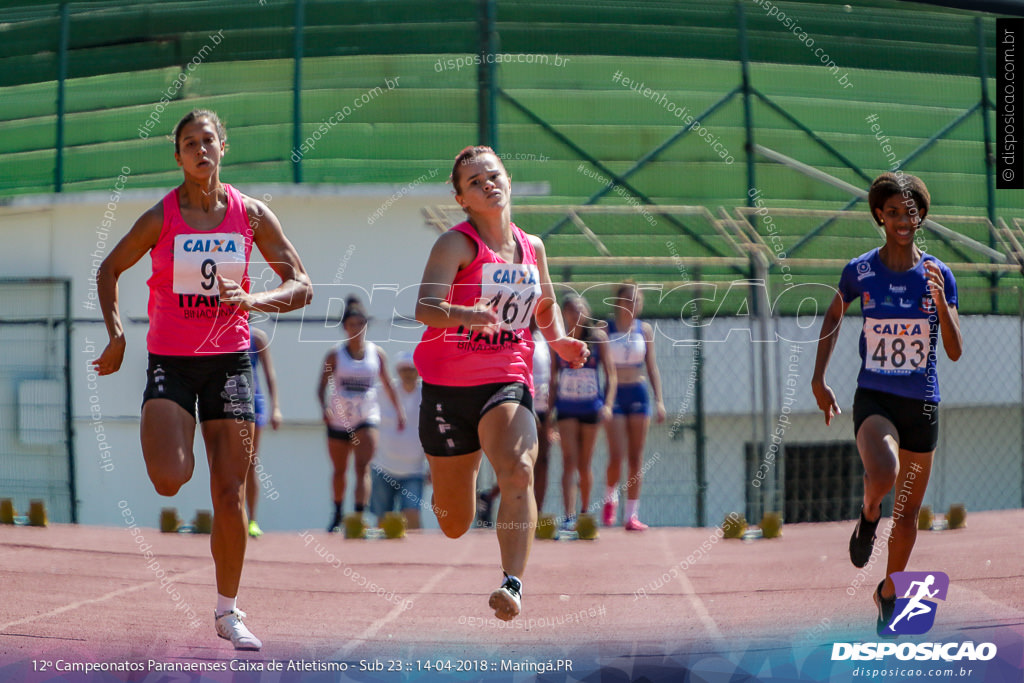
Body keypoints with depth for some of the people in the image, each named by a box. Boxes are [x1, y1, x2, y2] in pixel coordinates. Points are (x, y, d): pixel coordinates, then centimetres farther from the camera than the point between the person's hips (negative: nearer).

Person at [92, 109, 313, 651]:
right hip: (169, 361, -1)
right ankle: (164, 439, 17)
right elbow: (109, 270, 10)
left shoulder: (251, 214, -1)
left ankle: (227, 611, 14)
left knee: (230, 495, -2)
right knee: (170, 481, -22)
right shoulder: (161, 218, -4)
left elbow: (302, 288, 2)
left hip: (229, 361, 1)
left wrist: (254, 300, -17)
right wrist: (116, 333, -2)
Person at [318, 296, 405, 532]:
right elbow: (322, 385, -6)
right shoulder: (335, 355, -1)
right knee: (339, 470, 13)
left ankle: (359, 516, -25)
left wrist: (399, 411, 10)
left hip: (367, 418, 0)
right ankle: (338, 516, 33)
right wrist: (324, 407, -23)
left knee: (363, 468, -16)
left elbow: (387, 384, 13)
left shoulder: (377, 353, 3)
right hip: (338, 419, 0)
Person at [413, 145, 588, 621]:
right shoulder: (457, 244, -10)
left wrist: (558, 340, 6)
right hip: (449, 385, -2)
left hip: (508, 381, 2)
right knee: (454, 524, 10)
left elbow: (545, 305, 26)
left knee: (518, 471, -29)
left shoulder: (532, 247, 7)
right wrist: (466, 316, -46)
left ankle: (513, 584, -33)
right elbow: (425, 307, -26)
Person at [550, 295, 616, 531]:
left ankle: (584, 513, 27)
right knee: (569, 461, -12)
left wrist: (608, 404, -12)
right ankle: (568, 517, -18)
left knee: (584, 465, 8)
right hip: (566, 408, 0)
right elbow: (553, 377, 7)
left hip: (591, 408, 0)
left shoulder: (598, 337, -1)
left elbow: (610, 373, -1)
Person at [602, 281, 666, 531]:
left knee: (636, 458, 1)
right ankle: (610, 497, 17)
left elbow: (652, 367, 10)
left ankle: (632, 514, 3)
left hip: (638, 393, 3)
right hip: (614, 394, -3)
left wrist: (659, 400, 4)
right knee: (616, 456, -12)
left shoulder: (645, 330, 7)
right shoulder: (605, 329, -2)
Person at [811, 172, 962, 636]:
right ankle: (868, 517, 4)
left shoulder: (938, 275, -2)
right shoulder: (859, 271, -2)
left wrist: (939, 301, -20)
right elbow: (834, 316, 17)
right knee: (883, 476, -32)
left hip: (922, 404, 2)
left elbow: (955, 352, -5)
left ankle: (889, 592, 32)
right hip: (873, 399, -2)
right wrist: (818, 379, 13)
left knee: (908, 511, 9)